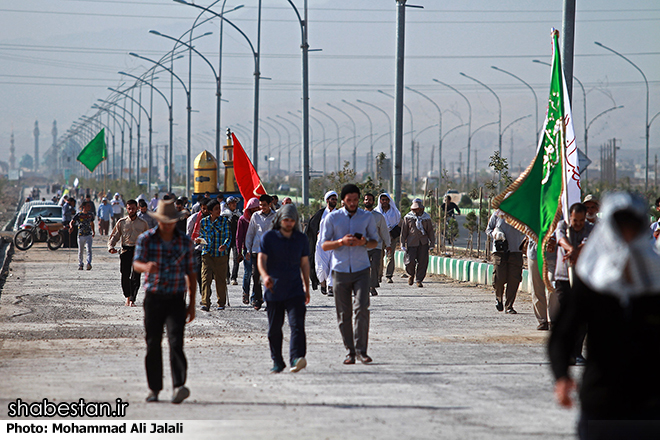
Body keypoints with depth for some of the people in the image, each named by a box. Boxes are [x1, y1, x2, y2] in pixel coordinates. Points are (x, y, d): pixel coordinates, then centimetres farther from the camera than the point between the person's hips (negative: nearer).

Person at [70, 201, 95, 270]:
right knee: (80, 251, 8)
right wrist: (71, 227, -24)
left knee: (89, 250, -14)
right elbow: (72, 222, -4)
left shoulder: (90, 215, 9)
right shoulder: (78, 215, -3)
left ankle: (89, 264, -24)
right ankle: (80, 264, 22)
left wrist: (93, 231, 29)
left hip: (89, 235, 1)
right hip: (81, 235, -1)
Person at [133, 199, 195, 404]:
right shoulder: (146, 239, 1)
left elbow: (190, 273, 10)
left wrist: (192, 303, 8)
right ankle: (154, 388, 15)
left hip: (176, 299, -1)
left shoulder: (185, 242, 5)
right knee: (153, 344, 4)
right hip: (153, 297, 1)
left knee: (176, 341, -16)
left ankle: (179, 387, -26)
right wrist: (146, 267, -35)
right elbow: (136, 264, -9)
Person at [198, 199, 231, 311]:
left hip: (221, 255, -1)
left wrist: (225, 245, -22)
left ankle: (221, 303, 21)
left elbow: (228, 236, -2)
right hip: (207, 254, 1)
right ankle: (205, 303, -15)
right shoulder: (203, 221, 7)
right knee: (206, 278, -12)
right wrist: (199, 240, -6)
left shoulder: (224, 221, 1)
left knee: (221, 279, 5)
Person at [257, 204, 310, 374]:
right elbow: (261, 259, -9)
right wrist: (265, 276, -29)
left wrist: (307, 287, 17)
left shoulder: (301, 239, 9)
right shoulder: (268, 237, 0)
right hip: (274, 290, -1)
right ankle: (277, 362, 19)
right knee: (274, 328, 7)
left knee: (297, 324, -16)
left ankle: (296, 358, -26)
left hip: (295, 291, 1)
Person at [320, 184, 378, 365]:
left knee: (362, 308, -13)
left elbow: (375, 241, 14)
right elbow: (324, 245, 2)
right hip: (340, 269, 0)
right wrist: (341, 242, -16)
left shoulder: (367, 217, 7)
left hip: (361, 270, 0)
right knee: (343, 313, 1)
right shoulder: (332, 218, 3)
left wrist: (364, 242, -9)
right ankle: (350, 351, 9)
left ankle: (361, 350, -7)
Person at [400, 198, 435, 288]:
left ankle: (419, 280, 6)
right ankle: (411, 275, 21)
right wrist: (403, 244, 4)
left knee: (423, 262, -4)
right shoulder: (408, 217, 3)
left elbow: (430, 231, 12)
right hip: (411, 242, -1)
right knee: (410, 261, -10)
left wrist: (432, 243, 9)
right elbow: (404, 231, 6)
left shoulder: (426, 217, 7)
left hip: (423, 243, 1)